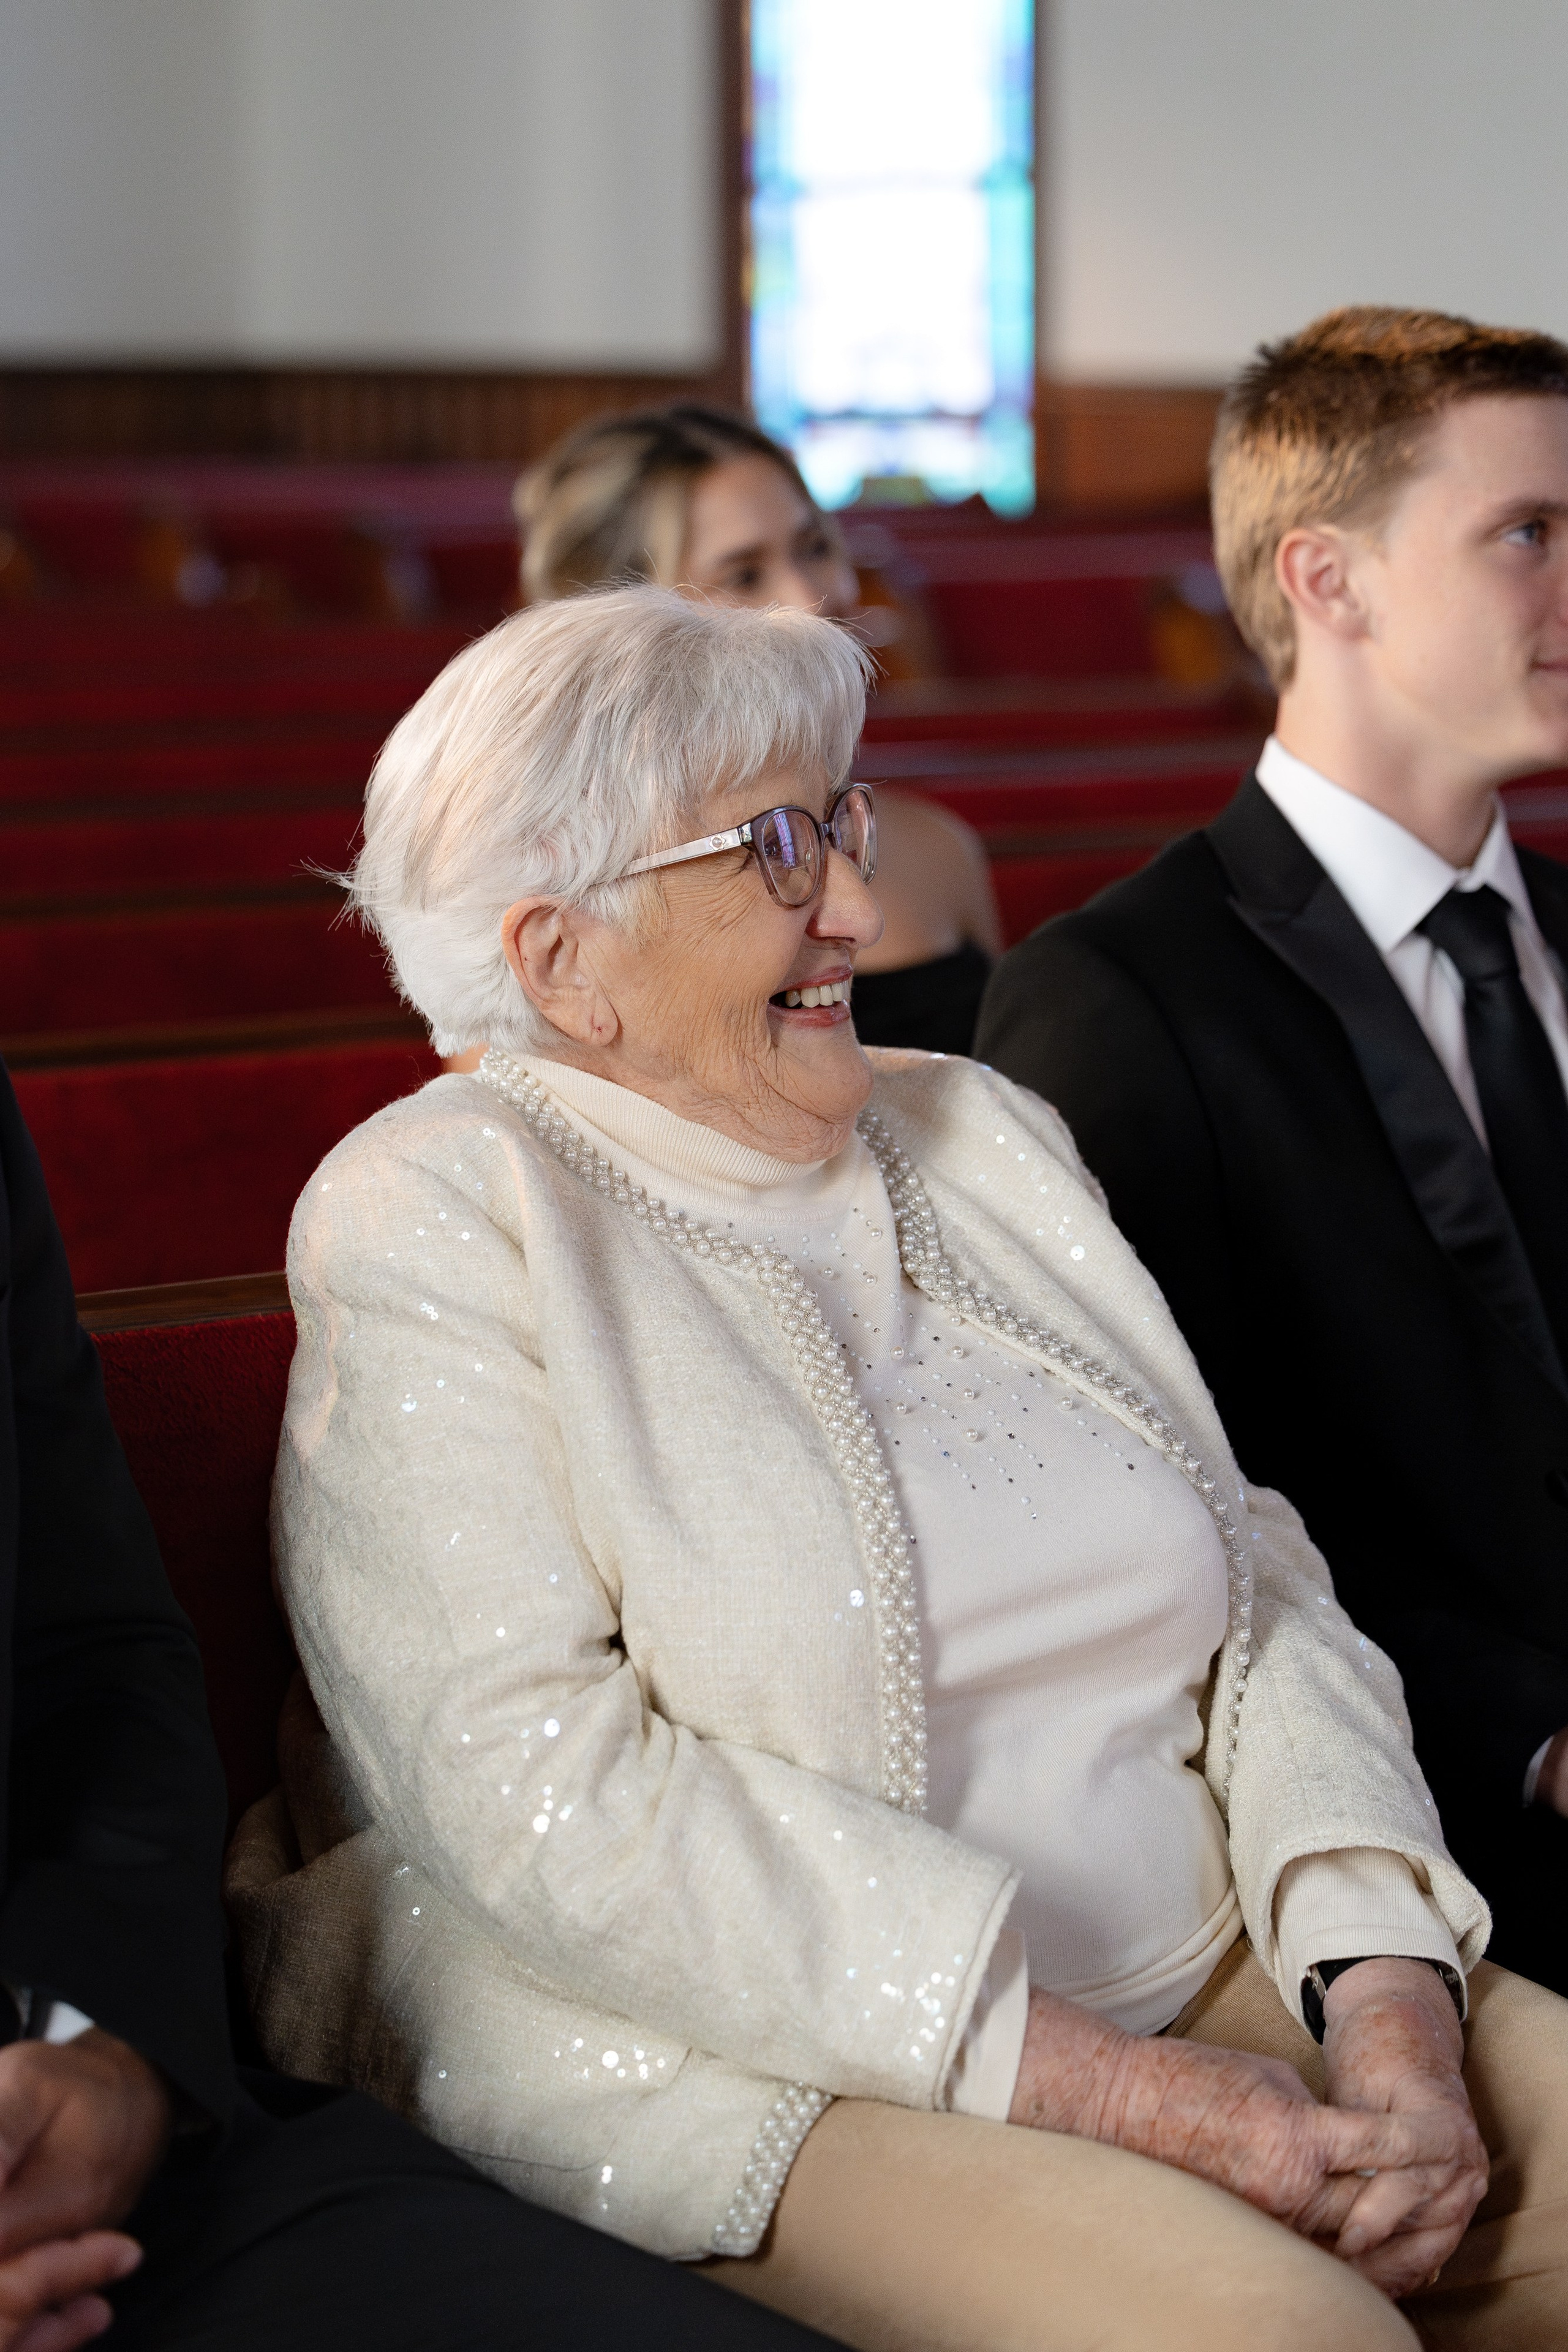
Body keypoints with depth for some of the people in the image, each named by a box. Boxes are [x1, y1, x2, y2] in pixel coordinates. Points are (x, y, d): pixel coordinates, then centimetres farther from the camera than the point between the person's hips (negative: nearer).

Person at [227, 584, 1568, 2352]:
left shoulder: (983, 1138, 13)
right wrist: (1110, 2088, -21)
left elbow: (1255, 1589, 10)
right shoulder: (431, 1219, -6)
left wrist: (1389, 1989, -10)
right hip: (741, 2059, -6)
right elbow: (538, 1791, -17)